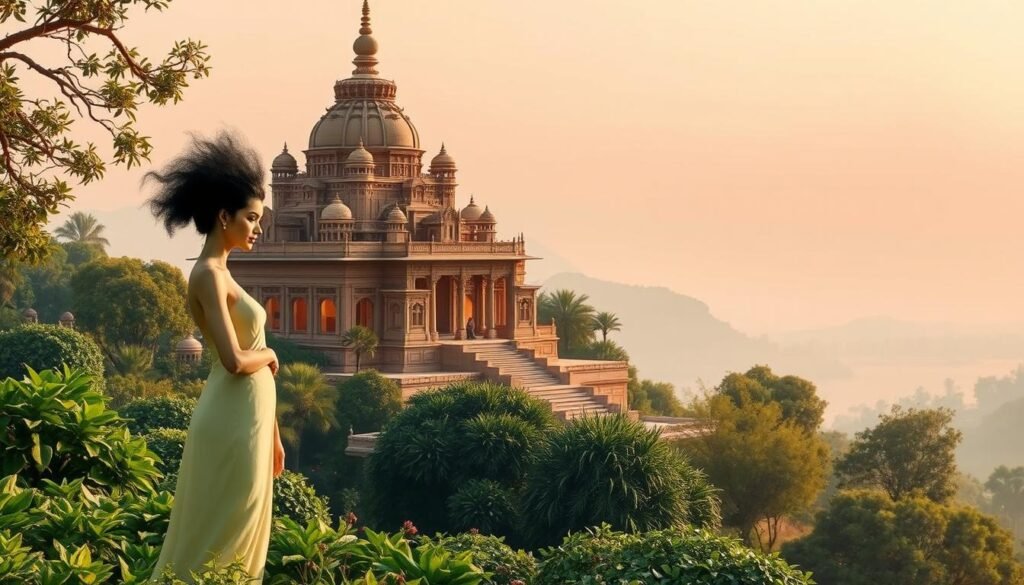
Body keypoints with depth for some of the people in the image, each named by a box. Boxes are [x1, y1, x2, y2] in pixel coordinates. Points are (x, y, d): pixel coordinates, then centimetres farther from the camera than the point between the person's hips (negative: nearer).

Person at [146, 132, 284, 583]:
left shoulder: (221, 273, 15)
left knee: (237, 537, 13)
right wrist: (270, 355, -2)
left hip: (247, 421, 9)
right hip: (231, 424, -9)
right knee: (216, 542, -4)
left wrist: (271, 434, 19)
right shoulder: (209, 274, -14)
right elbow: (235, 360, -23)